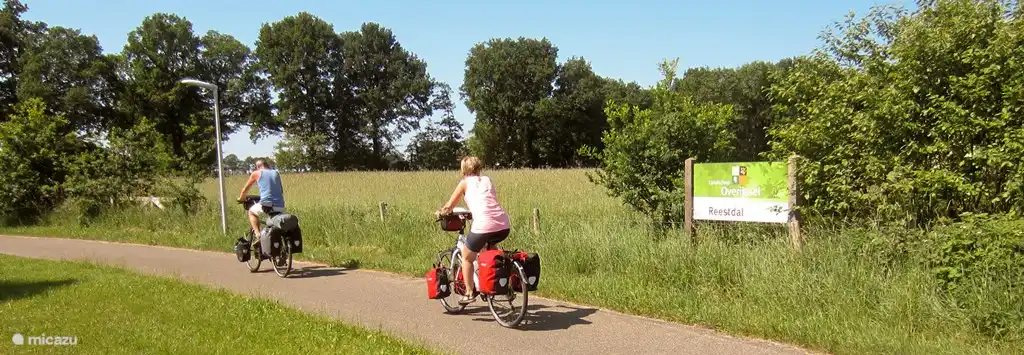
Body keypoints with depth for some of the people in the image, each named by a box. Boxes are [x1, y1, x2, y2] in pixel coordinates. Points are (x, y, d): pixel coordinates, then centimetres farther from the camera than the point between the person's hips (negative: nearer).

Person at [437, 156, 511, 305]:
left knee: (467, 257, 20)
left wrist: (440, 212, 39)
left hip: (484, 225, -5)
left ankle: (469, 293, 21)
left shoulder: (465, 182, 12)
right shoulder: (487, 180, 23)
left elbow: (449, 206, 18)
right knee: (488, 245, 38)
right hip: (504, 226, 5)